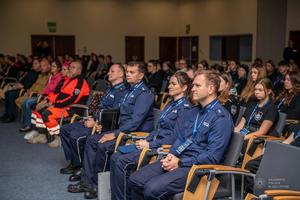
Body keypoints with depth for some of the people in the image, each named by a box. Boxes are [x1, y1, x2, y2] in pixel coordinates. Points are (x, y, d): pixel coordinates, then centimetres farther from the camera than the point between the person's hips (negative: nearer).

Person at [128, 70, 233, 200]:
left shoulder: (221, 117, -13)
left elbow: (213, 156, -19)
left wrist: (180, 163, -17)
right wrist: (171, 155, -1)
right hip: (178, 159, 8)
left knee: (152, 189, -26)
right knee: (135, 180, -3)